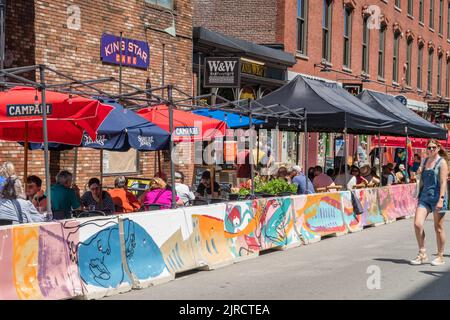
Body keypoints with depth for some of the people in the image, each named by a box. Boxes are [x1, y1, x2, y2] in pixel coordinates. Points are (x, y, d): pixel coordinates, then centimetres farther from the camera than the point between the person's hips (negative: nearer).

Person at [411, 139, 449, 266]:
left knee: (438, 228, 3)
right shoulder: (425, 161, 14)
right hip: (424, 196, 6)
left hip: (437, 197, -5)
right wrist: (419, 172, 6)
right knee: (417, 224, -8)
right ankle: (422, 254, 3)